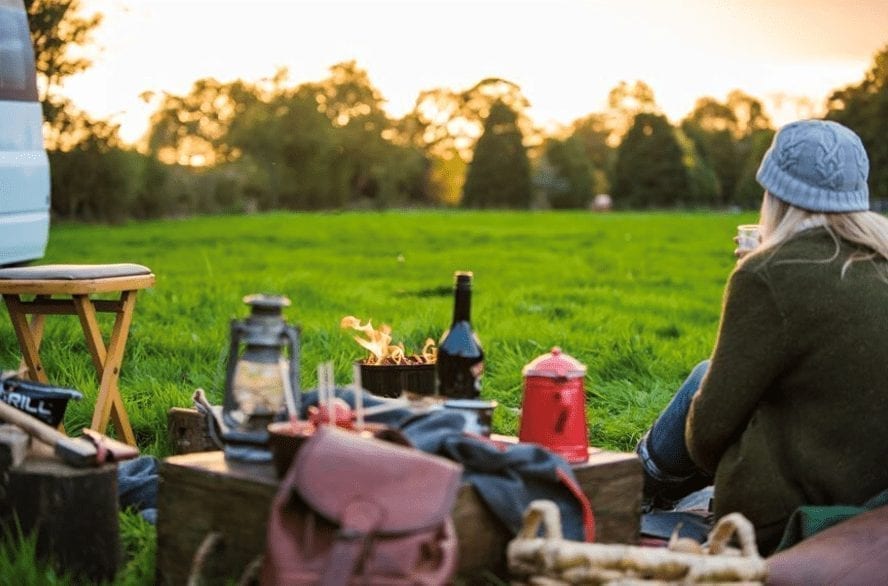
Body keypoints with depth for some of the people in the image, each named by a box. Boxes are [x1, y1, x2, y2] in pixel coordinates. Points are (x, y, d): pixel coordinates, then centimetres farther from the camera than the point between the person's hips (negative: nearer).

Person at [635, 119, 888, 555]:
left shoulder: (771, 276, -19)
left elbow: (711, 424, -12)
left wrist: (708, 463, 10)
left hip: (784, 517, -6)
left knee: (706, 379, 14)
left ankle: (645, 481, 38)